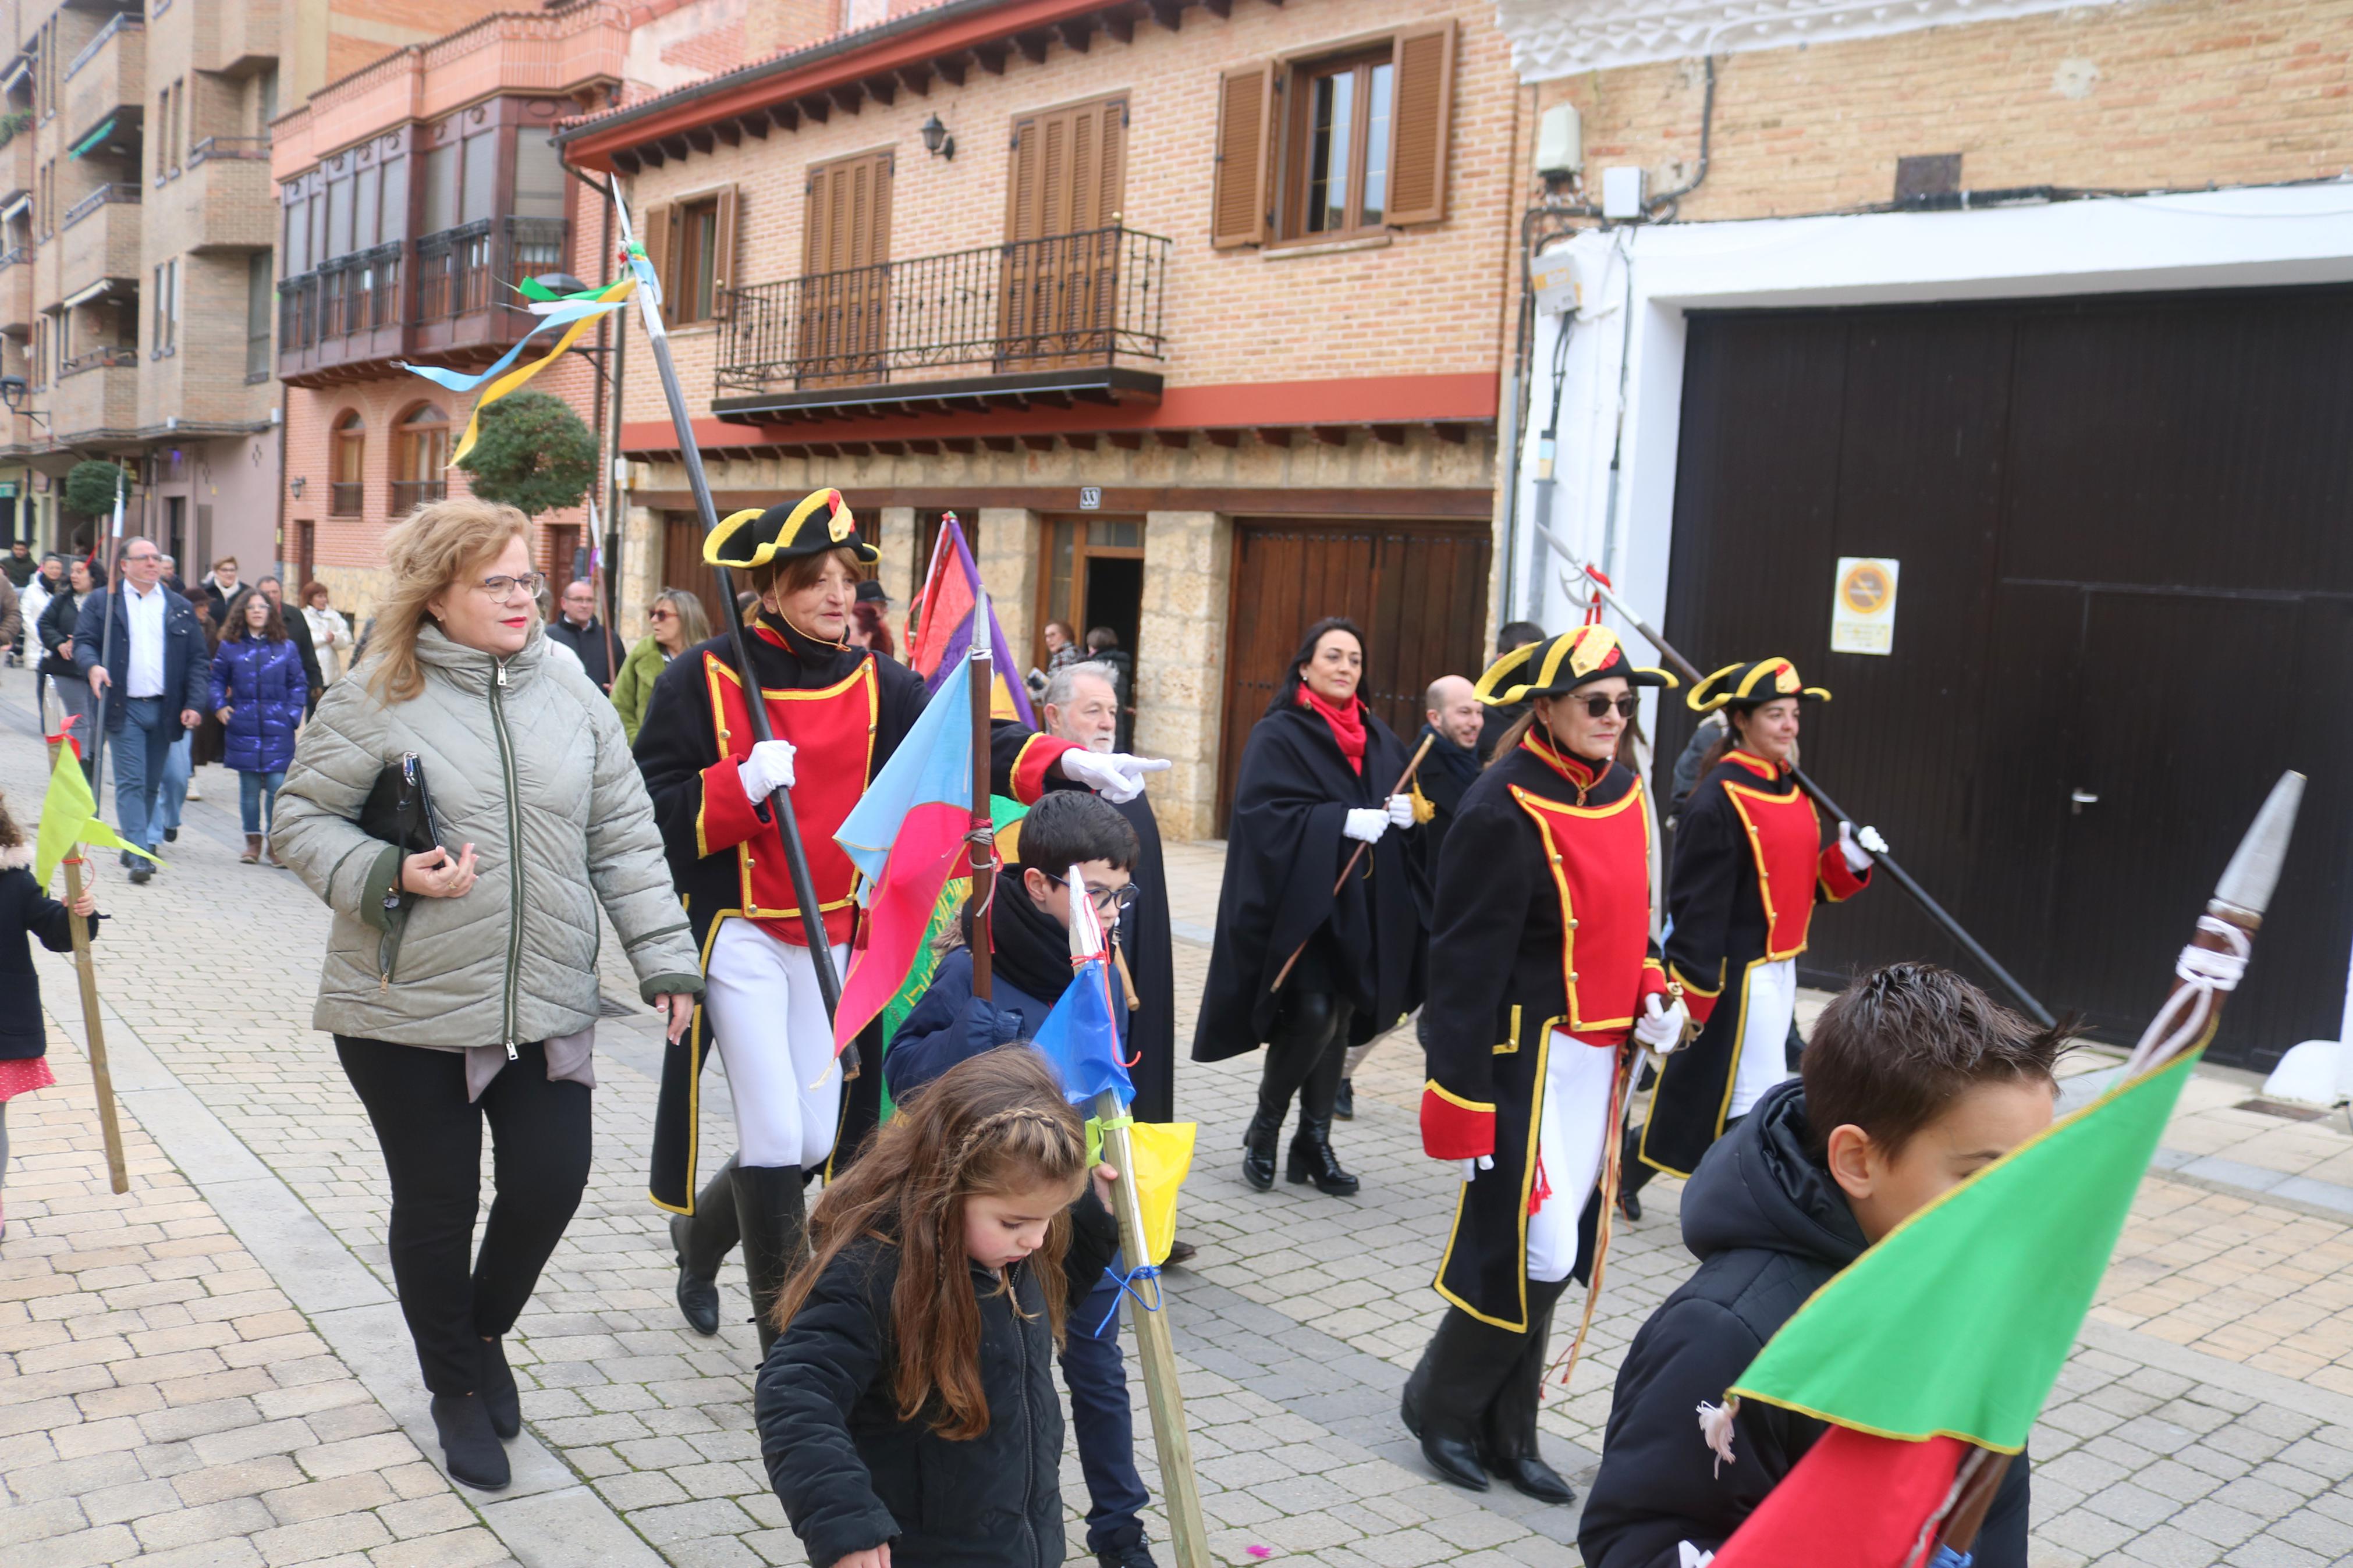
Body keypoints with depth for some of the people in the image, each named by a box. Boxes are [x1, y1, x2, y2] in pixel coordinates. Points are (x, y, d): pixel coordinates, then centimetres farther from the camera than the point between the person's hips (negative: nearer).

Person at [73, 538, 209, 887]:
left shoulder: (179, 607, 12)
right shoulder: (102, 602, 6)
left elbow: (199, 659, 8)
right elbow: (83, 642, 0)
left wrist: (195, 703, -4)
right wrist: (92, 666, -23)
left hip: (165, 710, 3)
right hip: (124, 709, -3)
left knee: (152, 784, 10)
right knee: (131, 783, -7)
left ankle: (136, 844, 24)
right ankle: (139, 855, -10)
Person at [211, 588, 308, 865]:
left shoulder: (286, 648, 6)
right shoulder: (230, 647, 8)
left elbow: (298, 685, 10)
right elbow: (217, 679, 16)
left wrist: (293, 715, -1)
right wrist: (219, 706, 1)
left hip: (278, 730, -1)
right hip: (243, 730, 1)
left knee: (277, 786, -8)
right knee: (249, 787, 5)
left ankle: (274, 844, -1)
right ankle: (253, 842, 15)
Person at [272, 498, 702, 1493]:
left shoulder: (573, 698, 4)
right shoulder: (376, 700, -6)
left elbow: (625, 842, 5)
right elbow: (301, 820, -1)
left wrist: (666, 959, 1)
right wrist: (387, 876, -19)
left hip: (545, 1005, 3)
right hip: (407, 1006, -3)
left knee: (552, 1179, 3)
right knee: (438, 1201, 8)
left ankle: (485, 1328, 35)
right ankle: (456, 1386, 31)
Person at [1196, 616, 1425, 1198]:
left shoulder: (1379, 739, 13)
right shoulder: (1278, 735, -4)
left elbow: (1405, 797, 16)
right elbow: (1264, 813, -15)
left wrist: (1406, 813, -8)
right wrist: (1343, 822, -23)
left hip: (1363, 907, 6)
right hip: (1302, 901, -5)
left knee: (1338, 1021, 8)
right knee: (1313, 1015, -13)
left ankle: (1314, 1143, 19)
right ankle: (1264, 1128, 9)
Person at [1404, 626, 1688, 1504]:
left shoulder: (1623, 791, 7)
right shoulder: (1506, 812, -17)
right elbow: (1465, 963, -17)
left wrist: (1651, 994, 4)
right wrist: (1462, 1101, -18)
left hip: (1601, 1053, 8)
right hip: (1527, 1054, -8)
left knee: (1556, 1252, 14)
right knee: (1530, 1251, -6)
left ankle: (1507, 1434, 29)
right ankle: (1442, 1406, 20)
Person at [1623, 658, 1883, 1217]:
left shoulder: (1794, 789, 9)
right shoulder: (1718, 800, -17)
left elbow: (1811, 879, 15)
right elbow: (1697, 904, -18)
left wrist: (1850, 860, -5)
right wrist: (1693, 993, -19)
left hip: (1781, 967, 9)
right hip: (1738, 974, -9)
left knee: (1703, 1090, 17)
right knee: (1758, 1104, -2)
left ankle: (1627, 1170, 33)